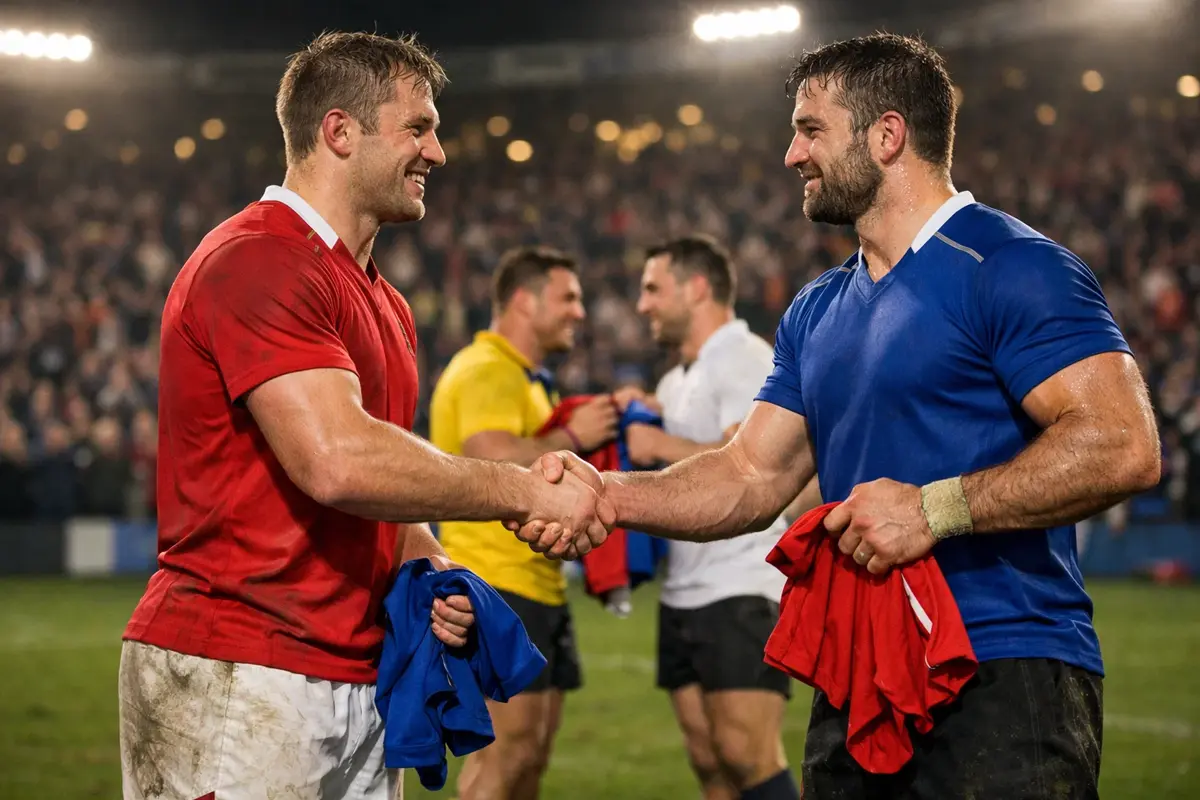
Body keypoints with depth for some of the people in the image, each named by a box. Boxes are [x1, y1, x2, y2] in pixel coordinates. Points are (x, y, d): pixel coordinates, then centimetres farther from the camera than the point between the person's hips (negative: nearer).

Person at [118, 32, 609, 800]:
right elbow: (337, 461, -25)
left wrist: (432, 572, 4)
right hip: (236, 683, -9)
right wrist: (525, 491, -17)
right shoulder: (254, 261, -12)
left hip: (359, 680, 9)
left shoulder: (387, 307, 18)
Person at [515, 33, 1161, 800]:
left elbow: (1125, 447, -20)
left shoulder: (1010, 266, -9)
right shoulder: (817, 311, 18)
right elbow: (752, 477, 14)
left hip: (1004, 683, -8)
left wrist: (937, 508, -21)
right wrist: (607, 492, -2)